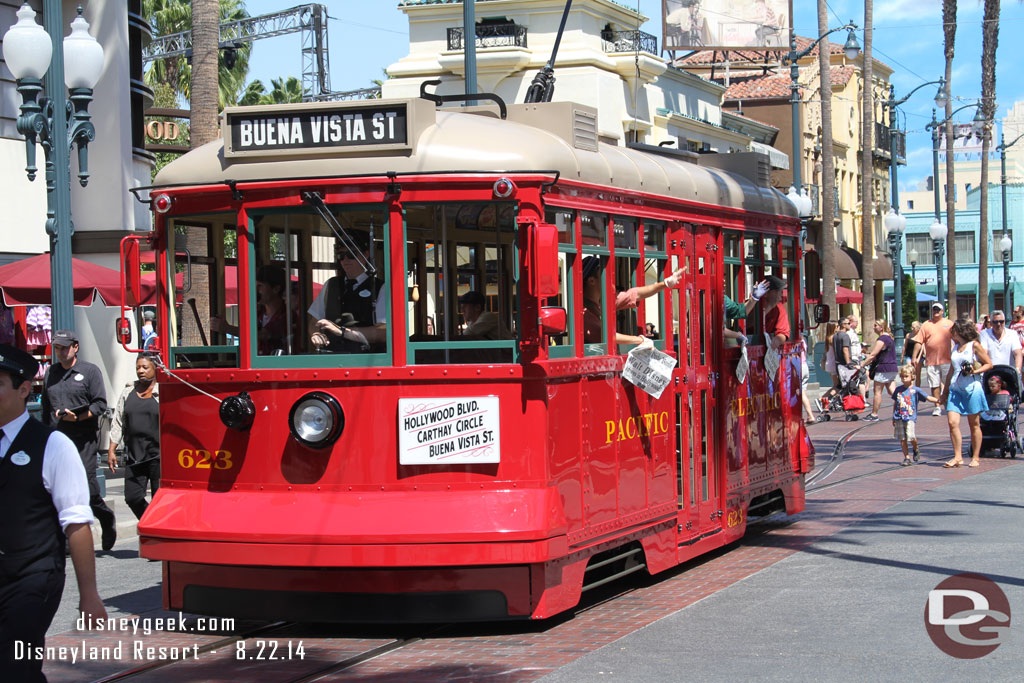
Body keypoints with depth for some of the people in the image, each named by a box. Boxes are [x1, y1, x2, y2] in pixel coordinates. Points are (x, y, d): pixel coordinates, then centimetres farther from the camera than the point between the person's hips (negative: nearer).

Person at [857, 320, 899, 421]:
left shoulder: (882, 340, -16)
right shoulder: (890, 337, 16)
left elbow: (873, 355, -19)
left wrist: (861, 365, -15)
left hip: (883, 368, -9)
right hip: (893, 368, 9)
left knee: (877, 391, -1)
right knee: (892, 391, 8)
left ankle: (874, 415, 4)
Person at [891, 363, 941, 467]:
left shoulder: (915, 390, 2)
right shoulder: (898, 390, 12)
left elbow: (928, 397, -2)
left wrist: (937, 400, -18)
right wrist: (894, 417, 20)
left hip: (910, 417, -4)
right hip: (899, 418, 4)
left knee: (911, 437, -16)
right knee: (902, 438, 2)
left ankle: (916, 450, 14)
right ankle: (906, 457, 11)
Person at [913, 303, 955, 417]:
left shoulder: (949, 324, 8)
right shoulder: (926, 325, 7)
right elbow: (919, 342, 5)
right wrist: (915, 357, 0)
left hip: (946, 360, 0)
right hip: (931, 361, 1)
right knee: (935, 385, 3)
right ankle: (937, 407, 10)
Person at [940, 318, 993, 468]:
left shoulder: (974, 345, -3)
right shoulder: (955, 347, 15)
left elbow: (989, 364, -2)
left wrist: (975, 371, -18)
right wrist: (945, 391, 22)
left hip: (972, 388, -5)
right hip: (955, 389, 5)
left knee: (974, 424, 4)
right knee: (952, 422, -8)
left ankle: (975, 458, 12)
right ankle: (957, 457, -5)